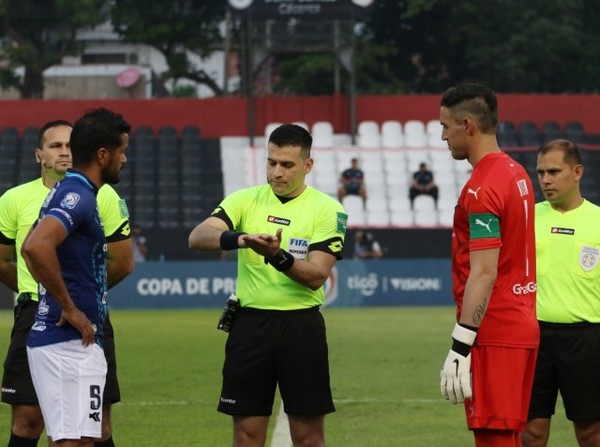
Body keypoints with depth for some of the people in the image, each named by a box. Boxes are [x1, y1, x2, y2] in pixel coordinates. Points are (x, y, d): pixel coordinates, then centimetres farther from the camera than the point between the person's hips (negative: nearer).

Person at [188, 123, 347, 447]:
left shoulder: (327, 210, -2)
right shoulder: (245, 200, 4)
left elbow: (317, 276, -11)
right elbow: (197, 237, -13)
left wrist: (278, 256, -28)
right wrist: (238, 238, -32)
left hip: (301, 326, -2)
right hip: (250, 323, 2)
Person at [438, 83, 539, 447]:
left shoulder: (481, 188, -15)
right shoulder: (517, 174, 14)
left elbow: (484, 274, -20)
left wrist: (460, 348, -21)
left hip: (493, 335, -9)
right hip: (523, 325, 9)